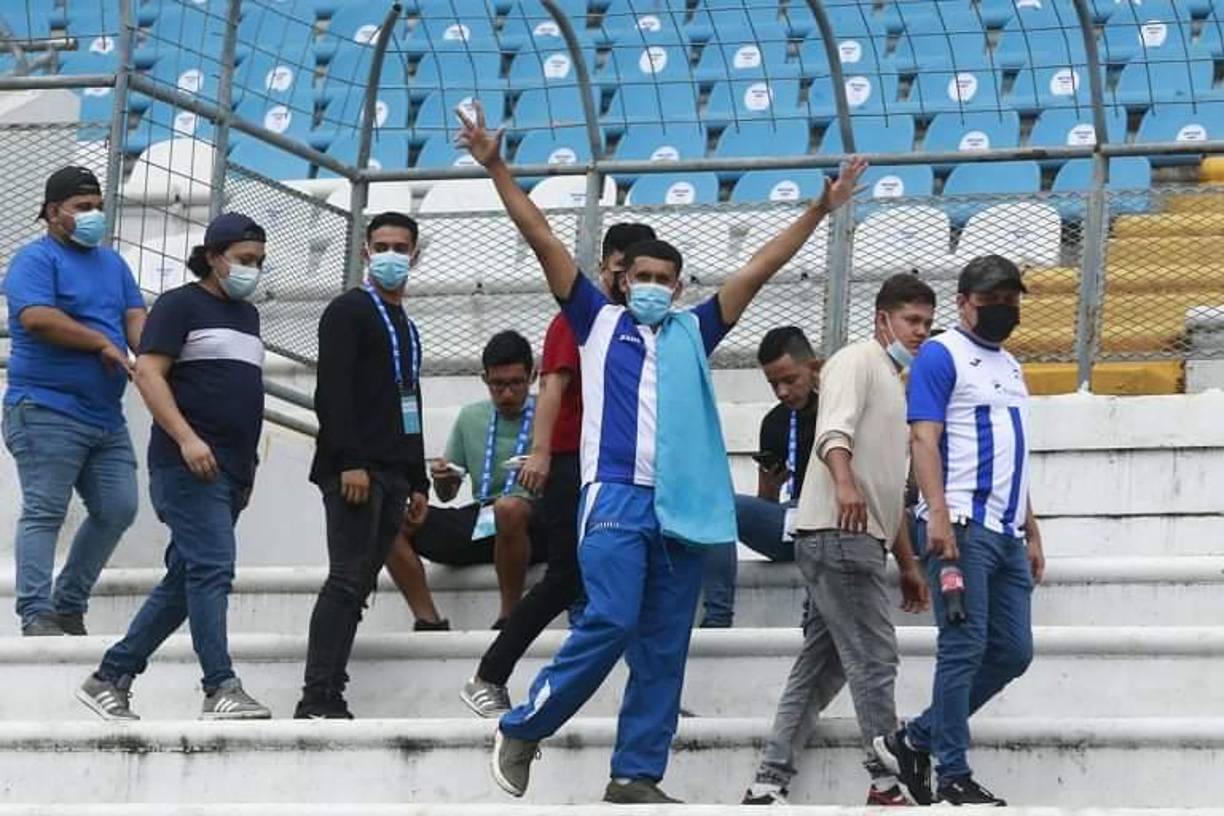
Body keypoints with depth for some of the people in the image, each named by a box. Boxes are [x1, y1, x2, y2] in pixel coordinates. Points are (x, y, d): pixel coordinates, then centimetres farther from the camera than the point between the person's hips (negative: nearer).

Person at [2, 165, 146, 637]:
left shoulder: (112, 263, 20)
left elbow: (135, 318, 11)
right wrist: (102, 343, -13)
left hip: (106, 416, 8)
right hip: (48, 410, -8)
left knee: (117, 510, 5)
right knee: (44, 513, -9)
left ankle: (70, 606, 15)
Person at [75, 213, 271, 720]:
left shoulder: (247, 315, 22)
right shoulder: (180, 305, -2)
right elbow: (148, 373, -11)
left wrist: (248, 466, 22)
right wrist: (187, 439, -22)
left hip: (231, 471, 8)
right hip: (189, 466, -8)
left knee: (183, 582, 8)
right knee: (211, 568, -16)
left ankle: (110, 679, 14)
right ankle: (221, 690, -20)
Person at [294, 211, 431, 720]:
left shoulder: (407, 328, 24)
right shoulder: (349, 311, -2)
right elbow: (332, 391, -13)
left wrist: (418, 482, 21)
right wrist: (349, 462, -21)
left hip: (393, 474, 8)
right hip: (354, 468, -8)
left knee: (359, 584, 5)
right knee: (347, 579, -14)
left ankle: (331, 698, 5)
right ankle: (317, 699, -18)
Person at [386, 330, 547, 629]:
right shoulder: (471, 417, 18)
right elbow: (446, 494, 23)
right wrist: (442, 478, 0)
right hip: (478, 523, 5)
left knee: (510, 508, -42)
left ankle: (509, 619, -24)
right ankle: (428, 621, -15)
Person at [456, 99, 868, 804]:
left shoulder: (693, 333, 19)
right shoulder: (600, 321, 12)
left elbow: (759, 270, 20)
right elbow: (544, 241, 7)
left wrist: (819, 211, 17)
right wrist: (497, 168, 2)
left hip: (683, 508, 4)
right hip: (617, 498, -4)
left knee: (664, 650, 2)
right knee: (610, 622, -17)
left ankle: (637, 775, 5)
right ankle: (523, 728, -2)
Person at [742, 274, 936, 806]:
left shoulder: (896, 383, 28)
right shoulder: (857, 362, -2)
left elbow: (893, 489, 32)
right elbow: (834, 429, -22)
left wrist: (907, 563, 29)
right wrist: (844, 483, -40)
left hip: (862, 540, 10)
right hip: (838, 533, -10)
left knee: (820, 668, 7)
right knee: (874, 658, -10)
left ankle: (770, 782, 7)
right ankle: (887, 783, -8)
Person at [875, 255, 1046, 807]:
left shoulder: (1010, 367, 23)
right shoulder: (942, 356, -2)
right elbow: (924, 437, -12)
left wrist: (1032, 533, 22)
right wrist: (939, 516, -22)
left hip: (1008, 533, 8)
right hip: (962, 528, -8)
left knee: (1013, 652, 5)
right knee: (964, 648, -9)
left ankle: (914, 741, 13)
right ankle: (953, 776, -5)